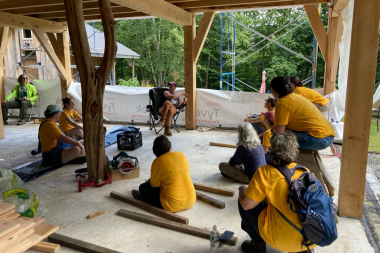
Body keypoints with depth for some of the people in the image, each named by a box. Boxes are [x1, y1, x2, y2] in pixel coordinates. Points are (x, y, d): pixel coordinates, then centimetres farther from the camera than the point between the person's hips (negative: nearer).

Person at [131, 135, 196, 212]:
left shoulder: (159, 162, -17)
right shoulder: (182, 155, 2)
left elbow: (153, 185, -7)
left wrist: (147, 182, 16)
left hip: (174, 205, -6)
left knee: (143, 188, 8)